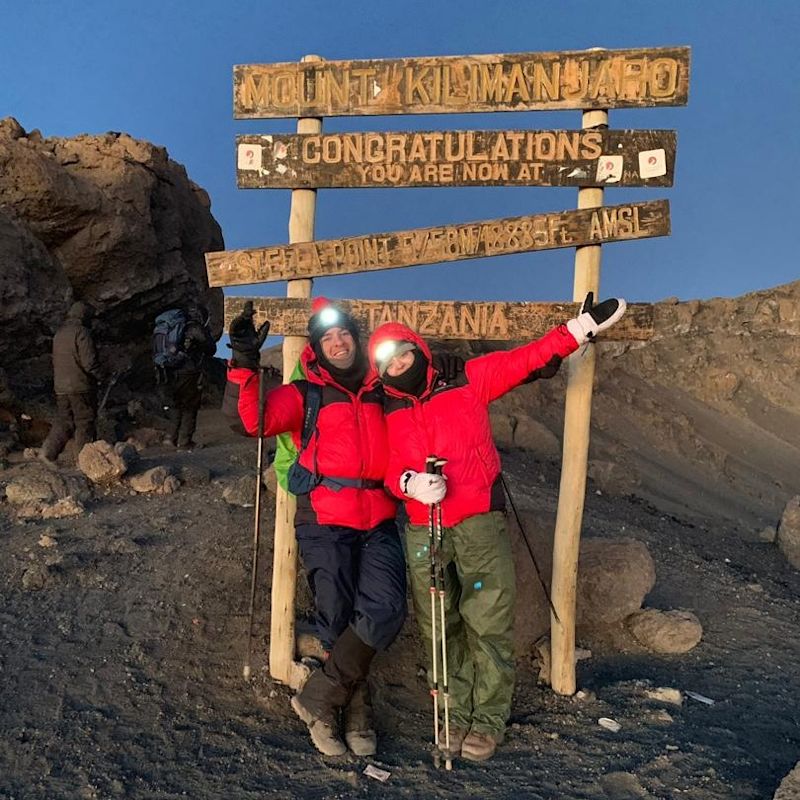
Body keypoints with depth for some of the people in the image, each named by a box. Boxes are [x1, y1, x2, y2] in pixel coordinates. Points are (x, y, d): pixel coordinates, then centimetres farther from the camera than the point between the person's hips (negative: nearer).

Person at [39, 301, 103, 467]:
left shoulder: (59, 333, 15)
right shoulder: (81, 332, -12)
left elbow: (56, 361, 20)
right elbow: (89, 362, -18)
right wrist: (101, 377, -5)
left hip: (61, 387, 7)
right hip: (81, 386, -7)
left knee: (64, 421, 12)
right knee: (84, 422, 2)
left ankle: (48, 451, 0)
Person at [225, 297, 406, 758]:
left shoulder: (380, 392, 18)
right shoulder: (305, 394, 7)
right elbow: (257, 421, -8)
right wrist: (246, 369, -21)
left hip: (379, 521, 3)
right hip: (326, 521, -3)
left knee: (385, 610, -14)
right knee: (340, 620, -2)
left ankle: (320, 699, 0)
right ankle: (357, 706, 21)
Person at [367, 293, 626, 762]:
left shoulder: (469, 382, 3)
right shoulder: (389, 416, 10)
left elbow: (529, 359, 4)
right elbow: (390, 470, 3)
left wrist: (586, 324, 0)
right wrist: (413, 482, -19)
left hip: (479, 524, -2)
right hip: (423, 533, 3)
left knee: (488, 625, -3)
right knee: (441, 629, 8)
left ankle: (489, 720, 12)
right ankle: (457, 714, 23)